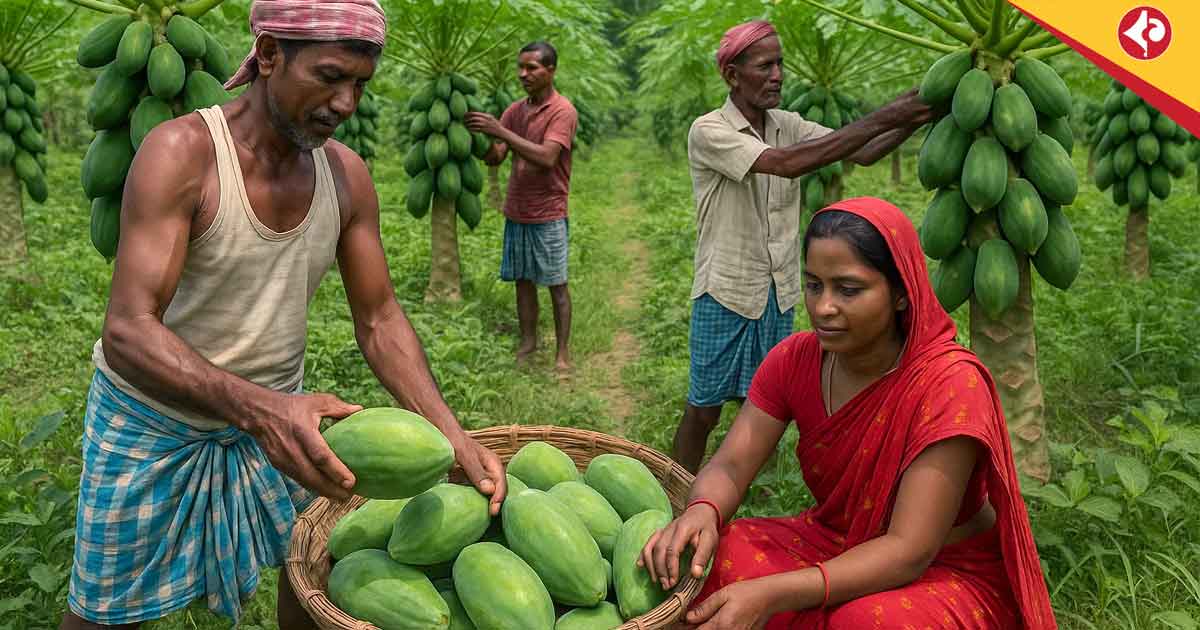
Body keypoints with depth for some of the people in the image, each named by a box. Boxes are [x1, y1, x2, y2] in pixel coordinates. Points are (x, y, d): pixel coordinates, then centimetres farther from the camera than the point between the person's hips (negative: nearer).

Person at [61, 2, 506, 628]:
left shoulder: (346, 175, -9)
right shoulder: (180, 152, -25)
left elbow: (379, 321, -6)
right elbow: (127, 333, -32)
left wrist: (451, 434, -19)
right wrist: (259, 408, -49)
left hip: (275, 412, 4)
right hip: (155, 421, -4)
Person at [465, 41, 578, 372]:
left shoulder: (563, 111, -11)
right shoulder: (514, 110, 8)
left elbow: (546, 158, -25)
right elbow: (494, 158, 2)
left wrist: (501, 132, -28)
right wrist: (480, 135, -19)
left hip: (548, 215, -6)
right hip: (516, 212, 6)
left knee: (556, 284, 1)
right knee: (522, 280, 10)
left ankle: (563, 351, 9)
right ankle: (528, 342, 22)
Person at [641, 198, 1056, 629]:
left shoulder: (948, 383, -26)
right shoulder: (796, 359, -9)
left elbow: (909, 551, -30)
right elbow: (730, 465, -12)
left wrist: (773, 595, -43)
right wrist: (702, 511, -37)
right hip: (837, 546, 4)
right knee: (699, 565, -20)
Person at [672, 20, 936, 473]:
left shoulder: (788, 125, 4)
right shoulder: (708, 132, -16)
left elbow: (862, 153, -3)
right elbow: (787, 163, -29)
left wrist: (912, 120, -22)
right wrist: (883, 118, -29)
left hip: (779, 292, 6)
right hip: (725, 293, -5)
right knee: (704, 409, 5)